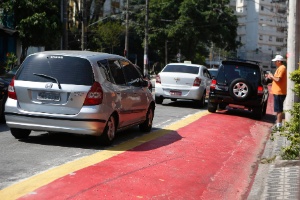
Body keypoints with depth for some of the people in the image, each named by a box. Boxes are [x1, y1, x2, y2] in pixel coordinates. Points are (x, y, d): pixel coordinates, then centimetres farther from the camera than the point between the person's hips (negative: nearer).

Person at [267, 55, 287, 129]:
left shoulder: (281, 68, -15)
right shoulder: (280, 68, 17)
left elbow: (278, 79, -23)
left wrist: (272, 76, -8)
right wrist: (272, 77, 12)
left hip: (279, 92, -11)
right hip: (278, 92, 11)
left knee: (279, 109, -8)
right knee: (278, 109, 15)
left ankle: (279, 124, -6)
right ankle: (278, 123, 22)